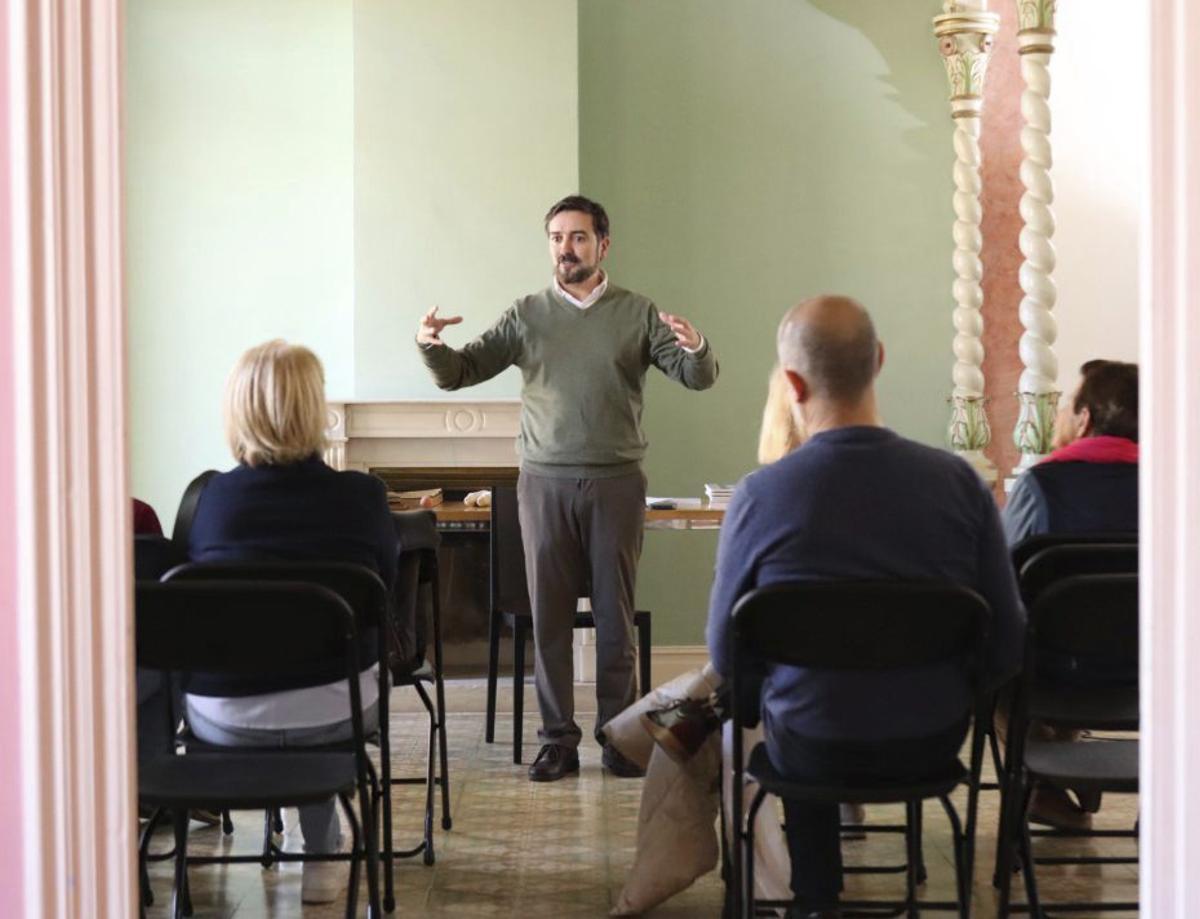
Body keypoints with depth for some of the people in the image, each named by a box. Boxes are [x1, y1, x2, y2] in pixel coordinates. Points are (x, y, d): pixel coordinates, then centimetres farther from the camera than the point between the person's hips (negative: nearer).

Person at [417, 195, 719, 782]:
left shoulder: (637, 314, 4)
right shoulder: (526, 315, 7)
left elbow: (698, 379, -2)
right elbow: (458, 375, 3)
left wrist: (695, 348, -25)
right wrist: (432, 347, -19)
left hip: (615, 484, -1)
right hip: (545, 484, 1)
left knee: (616, 616, 3)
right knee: (548, 617, 2)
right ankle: (557, 739, 8)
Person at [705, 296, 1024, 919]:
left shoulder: (760, 495, -19)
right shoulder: (958, 482, -15)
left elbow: (725, 652, -8)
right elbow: (1006, 649, -9)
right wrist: (937, 687, 11)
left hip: (812, 750, -1)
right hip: (931, 745, 2)